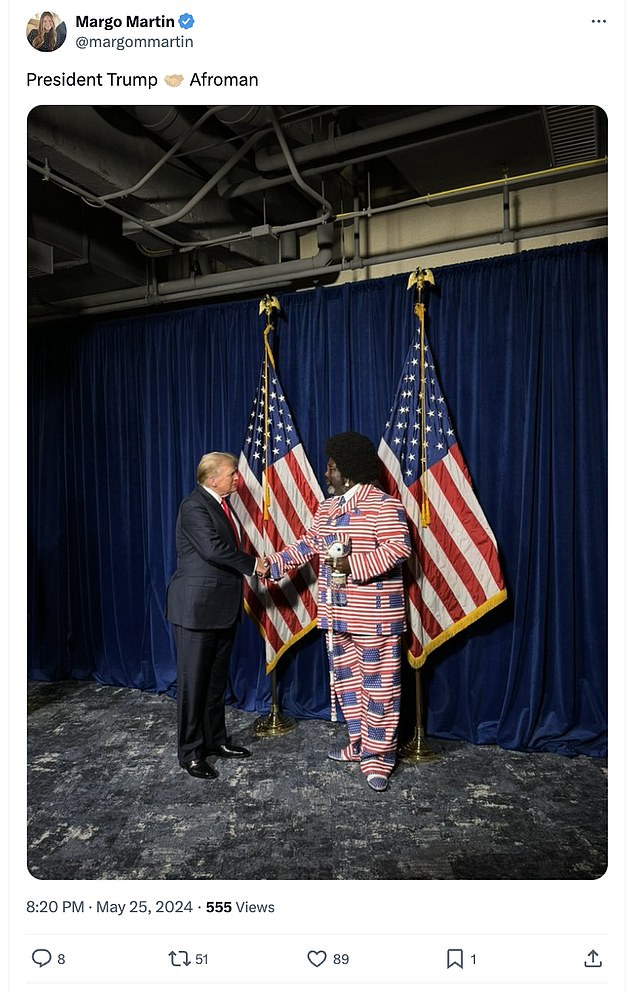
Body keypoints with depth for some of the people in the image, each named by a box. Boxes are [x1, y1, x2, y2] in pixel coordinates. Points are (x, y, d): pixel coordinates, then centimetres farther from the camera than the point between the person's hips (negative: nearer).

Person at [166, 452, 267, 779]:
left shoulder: (221, 503, 12)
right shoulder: (194, 505, -15)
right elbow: (213, 549, -25)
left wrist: (254, 564, -1)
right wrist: (252, 564, -15)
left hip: (222, 606, 9)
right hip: (197, 607, -9)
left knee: (216, 678, 17)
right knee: (193, 680, 3)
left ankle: (215, 739, 30)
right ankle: (190, 751, 14)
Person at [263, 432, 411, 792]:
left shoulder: (383, 505, -13)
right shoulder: (328, 508, 14)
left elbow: (399, 548, -22)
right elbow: (308, 544, 18)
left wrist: (353, 565, -26)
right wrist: (273, 563, 10)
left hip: (374, 616, -9)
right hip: (337, 614, 9)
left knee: (378, 683, 0)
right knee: (346, 678, 16)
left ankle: (378, 756, 12)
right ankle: (360, 743, 32)